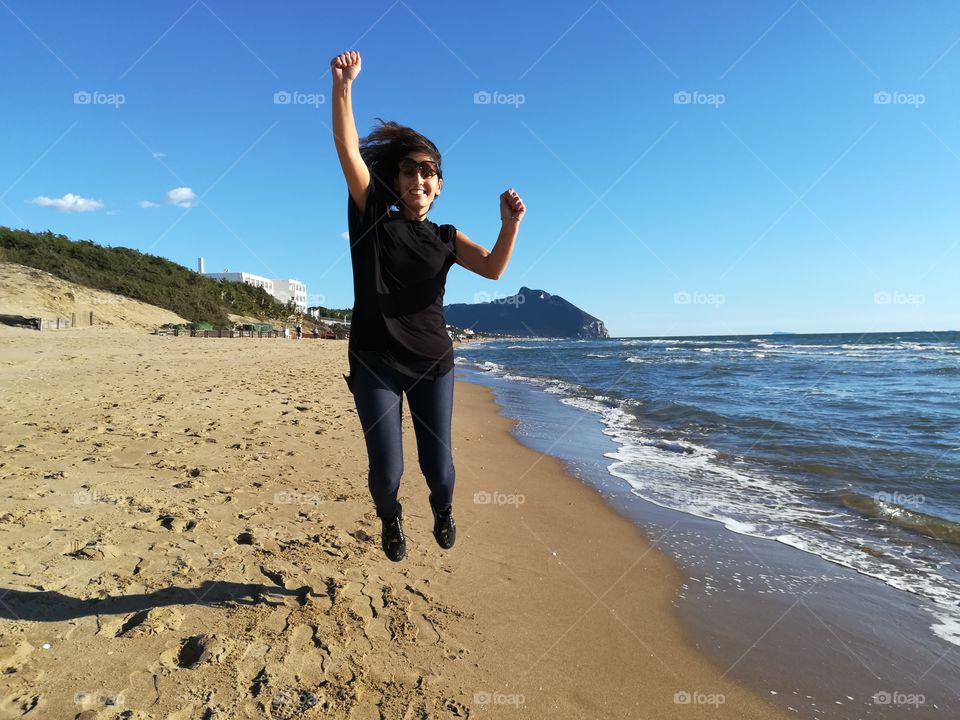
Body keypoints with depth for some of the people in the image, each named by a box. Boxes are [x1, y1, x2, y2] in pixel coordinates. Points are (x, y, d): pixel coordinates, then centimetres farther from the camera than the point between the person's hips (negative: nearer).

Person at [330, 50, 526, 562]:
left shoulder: (445, 239, 9)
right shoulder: (373, 217, 2)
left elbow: (493, 268, -6)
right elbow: (347, 148, -9)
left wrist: (510, 225, -22)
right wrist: (343, 85, -21)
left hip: (432, 362, 2)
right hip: (375, 362, -2)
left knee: (437, 464, 4)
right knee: (386, 470, -2)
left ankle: (443, 509, 42)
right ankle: (390, 520, 36)